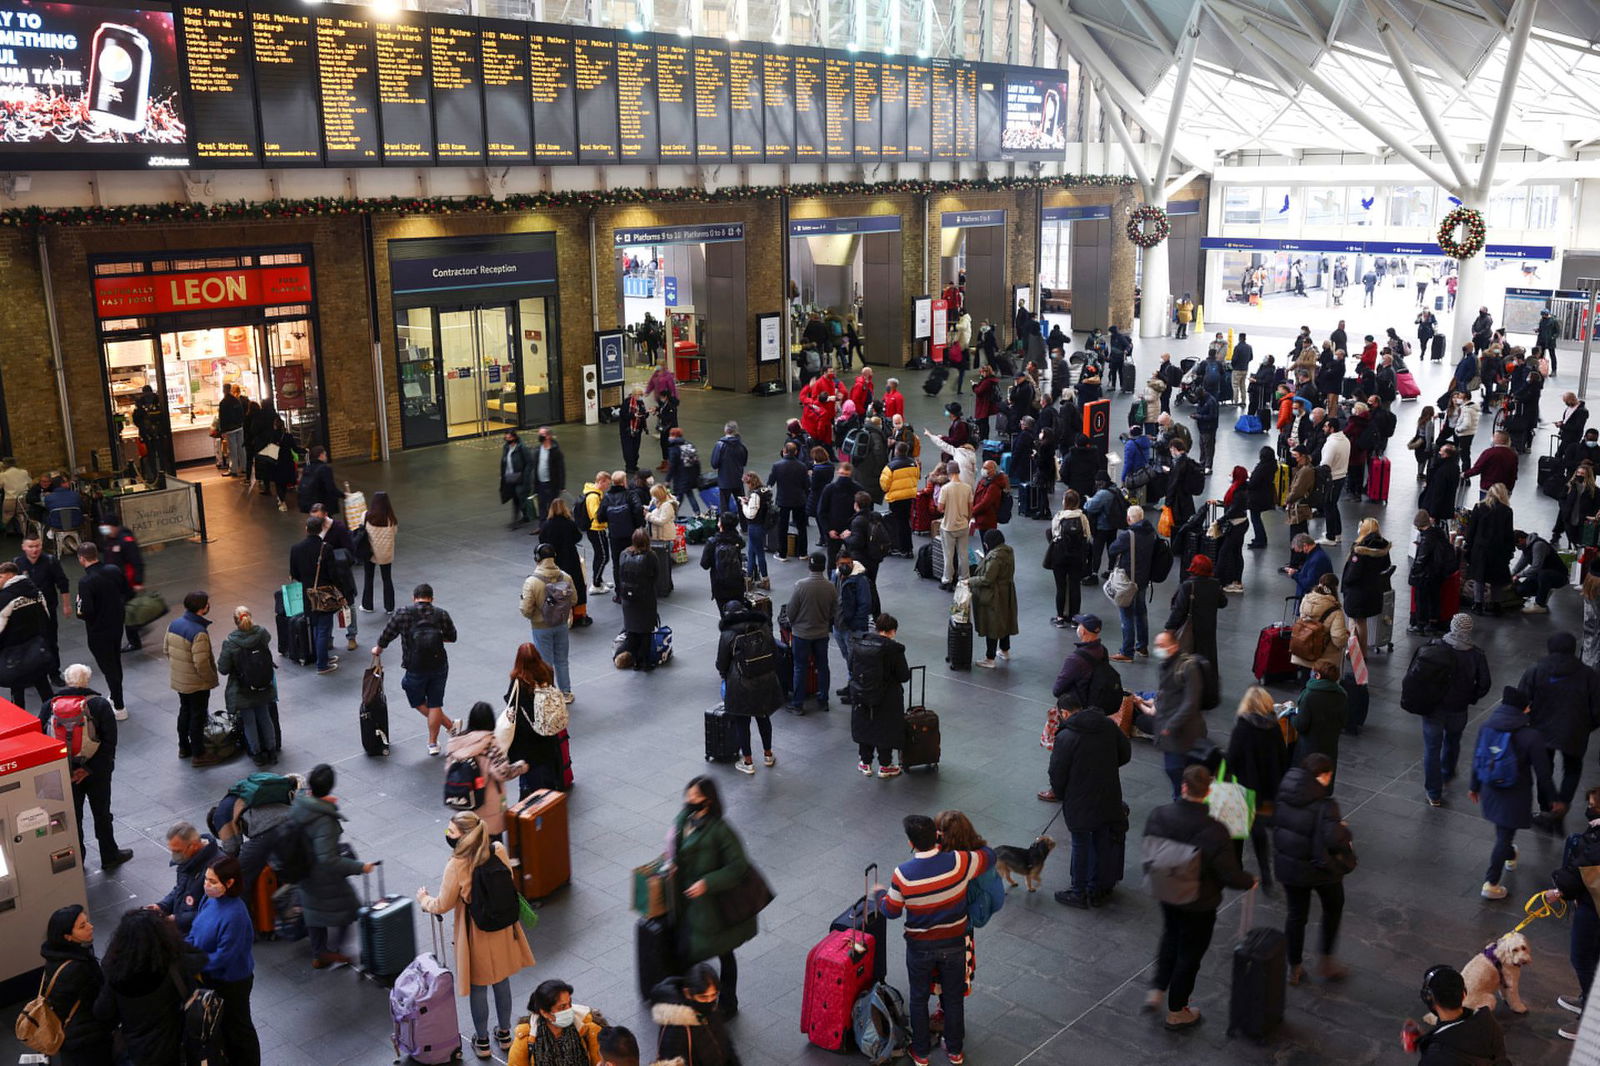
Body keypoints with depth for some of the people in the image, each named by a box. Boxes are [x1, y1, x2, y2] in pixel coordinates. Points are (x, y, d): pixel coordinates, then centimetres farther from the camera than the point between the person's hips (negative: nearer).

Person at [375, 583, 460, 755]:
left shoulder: (403, 613, -7)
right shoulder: (442, 614, -2)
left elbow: (387, 634, -1)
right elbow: (452, 637, 8)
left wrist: (378, 649, 18)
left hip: (415, 668, -2)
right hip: (439, 666, 2)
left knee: (418, 703, 19)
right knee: (435, 704, 13)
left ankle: (450, 726, 18)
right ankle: (433, 744, 19)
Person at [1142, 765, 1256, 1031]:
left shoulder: (1158, 815, -17)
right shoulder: (1212, 830, -30)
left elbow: (1148, 850, -1)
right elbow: (1229, 874, -23)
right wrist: (1250, 882, -1)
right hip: (1198, 903, -4)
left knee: (1171, 937, 32)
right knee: (1190, 954, 15)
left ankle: (1157, 990, 35)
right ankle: (1176, 1012, 30)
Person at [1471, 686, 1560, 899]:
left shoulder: (1485, 728, -10)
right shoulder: (1532, 736, -23)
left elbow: (1477, 760, 2)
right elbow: (1543, 773, -14)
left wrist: (1474, 786, 17)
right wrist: (1554, 799, 1)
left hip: (1491, 791, 5)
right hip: (1516, 796, -5)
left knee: (1502, 830, 29)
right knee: (1505, 835, 7)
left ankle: (1510, 857, 56)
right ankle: (1491, 883, 11)